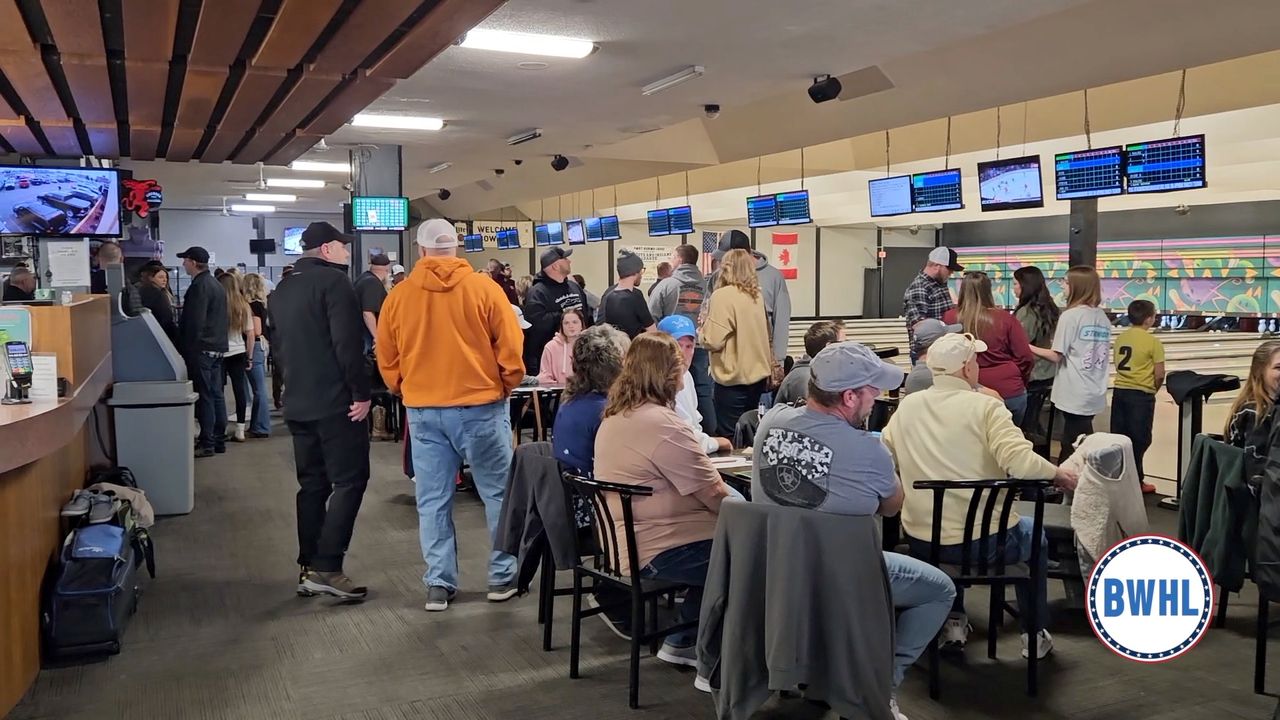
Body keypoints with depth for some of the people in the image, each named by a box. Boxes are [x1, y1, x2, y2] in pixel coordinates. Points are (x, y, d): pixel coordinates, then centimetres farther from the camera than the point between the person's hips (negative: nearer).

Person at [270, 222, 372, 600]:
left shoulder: (281, 290, 17)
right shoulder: (333, 281, -10)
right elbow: (348, 344, -19)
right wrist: (362, 393, -16)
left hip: (297, 403, 9)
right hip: (336, 402, -8)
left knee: (312, 484, 13)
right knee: (349, 481, -5)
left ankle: (309, 568, 15)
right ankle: (327, 568, -10)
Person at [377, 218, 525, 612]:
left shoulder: (398, 295, 0)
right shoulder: (484, 288, -6)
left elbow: (387, 360, 7)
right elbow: (511, 350, -5)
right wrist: (505, 387, 11)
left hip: (423, 410, 2)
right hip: (480, 406, -2)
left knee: (433, 500, 9)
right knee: (498, 494, 10)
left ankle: (438, 584, 13)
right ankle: (503, 577, 16)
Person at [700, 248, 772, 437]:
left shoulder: (722, 296, -14)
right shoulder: (756, 296, 6)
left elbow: (713, 341, -17)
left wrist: (701, 331, 2)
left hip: (734, 377, -7)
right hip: (758, 374, 7)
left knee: (729, 439, 0)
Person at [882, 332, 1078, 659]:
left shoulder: (905, 406, -2)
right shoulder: (985, 406, -13)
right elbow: (1021, 462, -24)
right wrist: (1058, 473, -5)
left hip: (922, 542, 3)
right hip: (985, 541, -3)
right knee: (1034, 536, 31)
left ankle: (953, 622, 37)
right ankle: (1035, 635, 37)